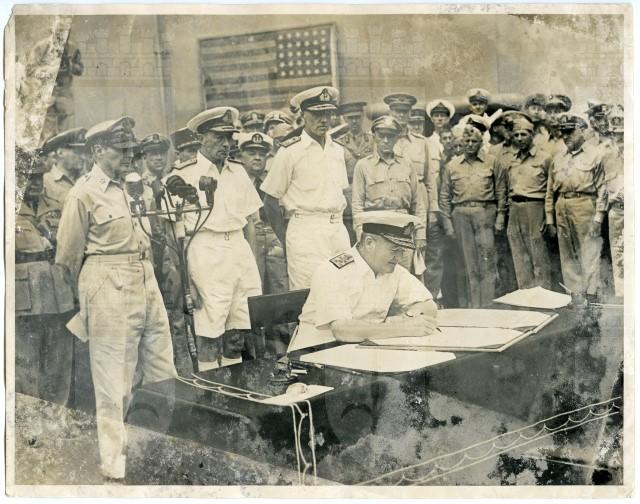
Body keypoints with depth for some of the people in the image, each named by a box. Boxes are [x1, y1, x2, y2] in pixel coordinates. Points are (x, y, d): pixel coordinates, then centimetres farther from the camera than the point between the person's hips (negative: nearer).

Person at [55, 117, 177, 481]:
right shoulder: (84, 194, -7)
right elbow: (68, 257, 0)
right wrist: (85, 300, 9)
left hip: (148, 286, 7)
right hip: (110, 293, -7)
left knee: (163, 374, 12)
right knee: (114, 383, 2)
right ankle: (115, 467, 15)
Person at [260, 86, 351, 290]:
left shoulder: (337, 150, 16)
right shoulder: (290, 151, -4)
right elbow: (270, 201, -2)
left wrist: (338, 226, 14)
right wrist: (286, 240, -4)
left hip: (338, 231, 6)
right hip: (306, 232, -6)